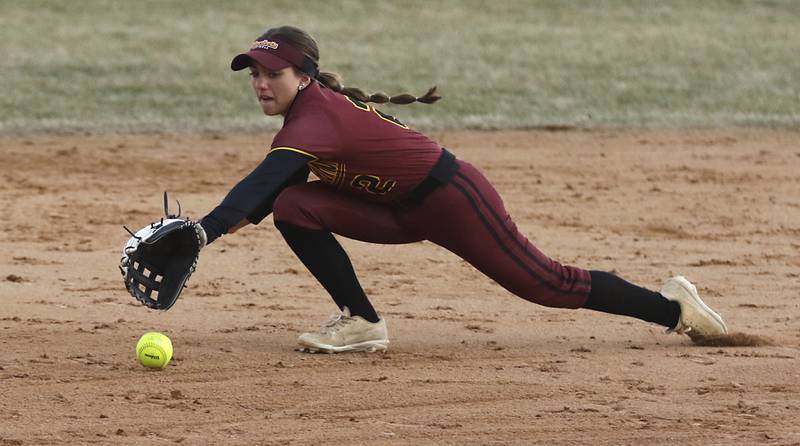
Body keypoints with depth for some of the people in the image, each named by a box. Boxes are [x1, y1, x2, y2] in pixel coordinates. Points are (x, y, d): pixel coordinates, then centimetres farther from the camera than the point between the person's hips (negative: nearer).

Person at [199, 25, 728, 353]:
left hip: (454, 199, -9)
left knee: (547, 284, 0)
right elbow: (275, 189, 10)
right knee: (294, 208, -10)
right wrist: (242, 218, -10)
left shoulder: (315, 117, -27)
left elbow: (260, 184, -40)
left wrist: (200, 234, -49)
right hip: (403, 212, 9)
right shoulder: (316, 104, 2)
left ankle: (671, 304, 19)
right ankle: (362, 322, -1)